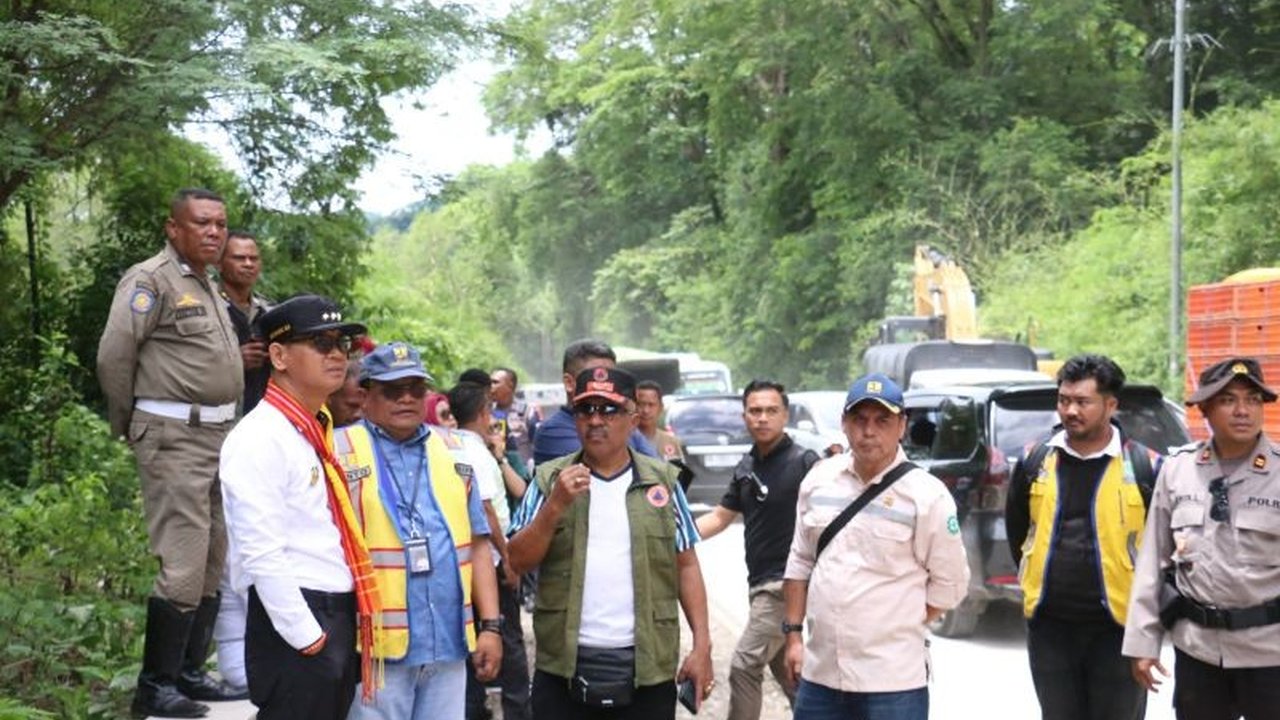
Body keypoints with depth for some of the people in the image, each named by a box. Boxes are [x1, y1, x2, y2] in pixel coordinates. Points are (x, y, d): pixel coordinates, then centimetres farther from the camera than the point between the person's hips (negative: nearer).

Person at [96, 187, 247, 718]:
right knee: (183, 566, -11)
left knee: (211, 564, 12)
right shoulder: (151, 280, -9)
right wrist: (126, 425, -3)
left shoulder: (206, 286, 17)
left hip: (218, 434, 9)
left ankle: (189, 672, 21)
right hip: (174, 438, -9)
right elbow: (113, 356, -13)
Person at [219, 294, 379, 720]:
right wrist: (307, 637, -17)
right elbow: (261, 554, -20)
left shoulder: (320, 435, 16)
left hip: (338, 620, 9)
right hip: (297, 622, -9)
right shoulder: (260, 439, -13)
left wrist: (340, 630, 16)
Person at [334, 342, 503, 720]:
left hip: (449, 645, 5)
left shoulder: (452, 452, 14)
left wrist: (491, 625, 9)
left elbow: (477, 544, 15)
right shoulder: (341, 452, -1)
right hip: (377, 649, -4)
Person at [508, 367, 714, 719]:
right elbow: (518, 561, -1)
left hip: (647, 667, 0)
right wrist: (556, 505, -15)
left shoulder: (662, 480, 5)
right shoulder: (550, 479, 4)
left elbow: (686, 565, 7)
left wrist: (702, 644, 0)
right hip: (565, 666, 0)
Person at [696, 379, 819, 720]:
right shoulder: (747, 467, 10)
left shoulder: (804, 462, -12)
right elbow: (720, 517, 16)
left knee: (744, 666, -10)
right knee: (785, 670, 17)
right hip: (761, 583, 8)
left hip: (786, 583, -8)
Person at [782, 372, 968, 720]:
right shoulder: (819, 480, 6)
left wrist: (898, 629, 0)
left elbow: (950, 583, -3)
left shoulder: (926, 494, -9)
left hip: (893, 680, -5)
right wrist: (793, 633, 10)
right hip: (820, 671, 5)